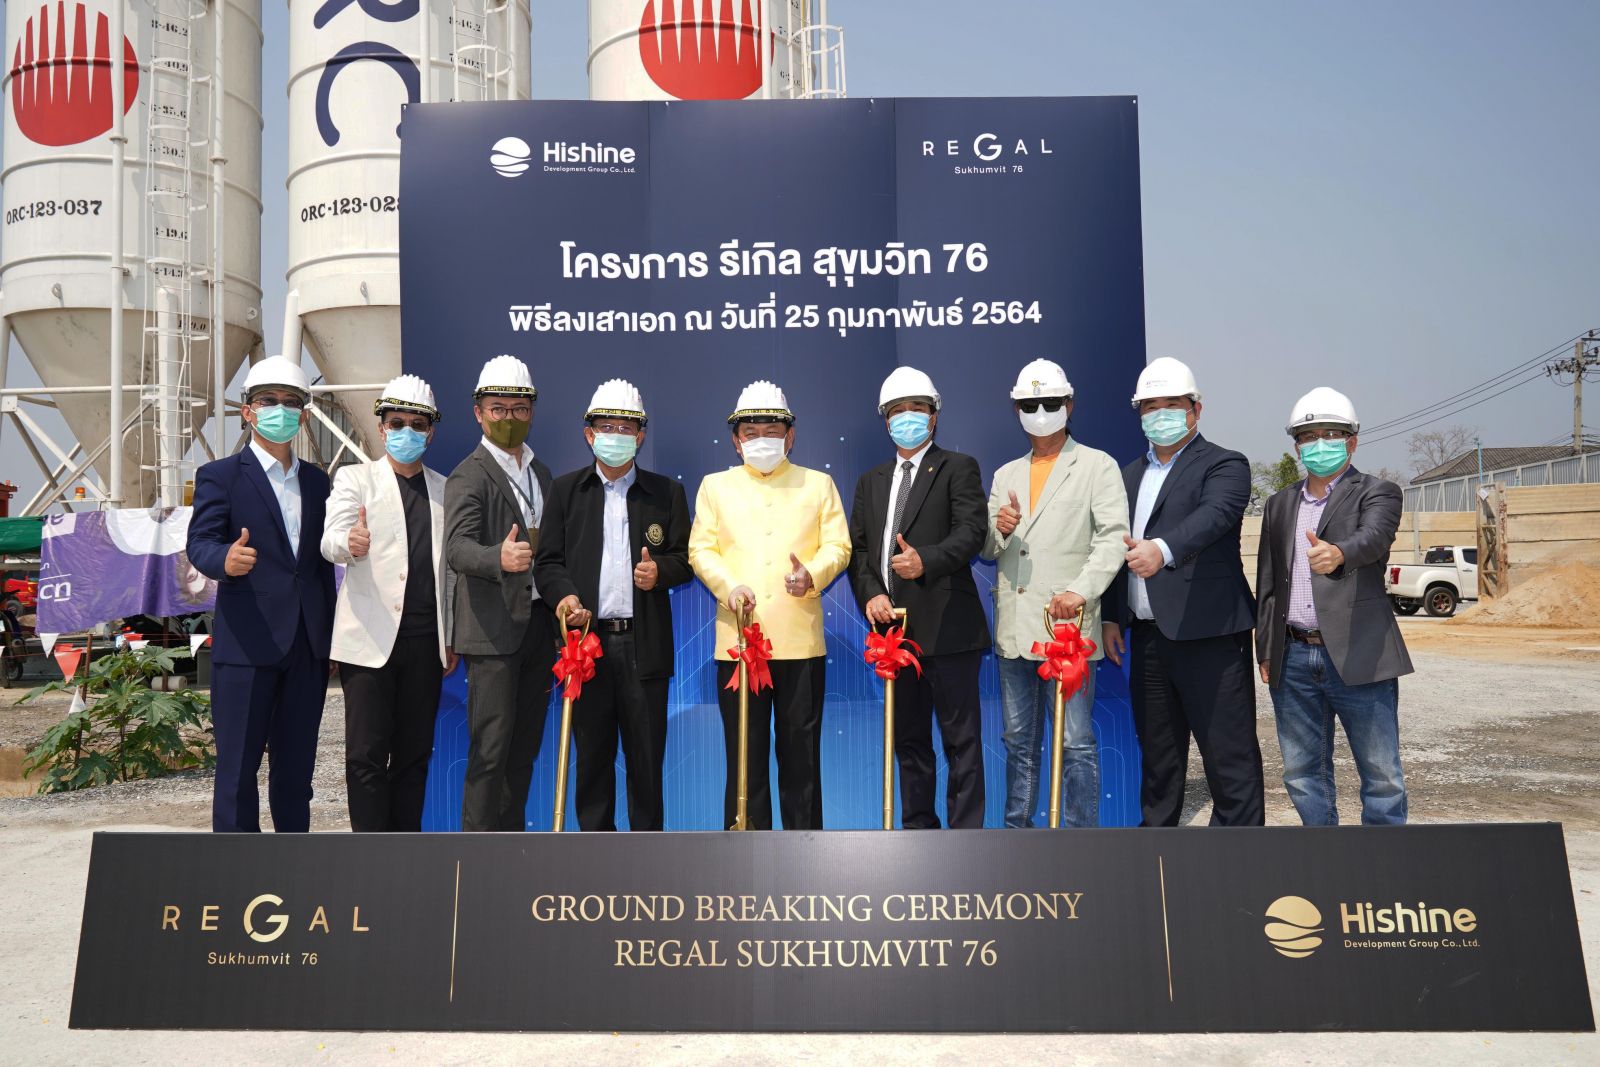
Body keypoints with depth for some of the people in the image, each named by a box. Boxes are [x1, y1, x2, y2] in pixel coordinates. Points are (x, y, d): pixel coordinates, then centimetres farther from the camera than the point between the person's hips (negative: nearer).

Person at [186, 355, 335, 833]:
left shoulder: (316, 480, 16)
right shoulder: (220, 475, 1)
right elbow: (199, 542, -10)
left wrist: (332, 634, 14)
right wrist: (225, 560, -34)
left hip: (308, 644, 5)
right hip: (245, 645, -5)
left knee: (297, 766, 12)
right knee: (238, 767, 0)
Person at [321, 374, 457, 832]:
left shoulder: (445, 490, 15)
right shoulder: (355, 478, 6)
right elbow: (330, 540, -10)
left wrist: (453, 638, 13)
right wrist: (349, 543, -34)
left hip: (425, 640, 3)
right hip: (370, 638, -3)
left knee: (414, 753, 8)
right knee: (366, 754, -3)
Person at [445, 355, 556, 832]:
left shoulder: (541, 473, 17)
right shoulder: (468, 476, -6)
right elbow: (457, 548, -21)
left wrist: (560, 615, 12)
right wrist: (500, 558, -41)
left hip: (539, 625, 7)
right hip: (493, 628, -7)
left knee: (525, 745, 12)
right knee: (490, 749, -5)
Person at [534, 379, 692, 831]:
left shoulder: (666, 492, 11)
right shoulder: (566, 489, 11)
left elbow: (684, 558, 9)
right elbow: (548, 560, 6)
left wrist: (661, 570, -12)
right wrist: (565, 594, -13)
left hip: (644, 643, 0)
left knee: (647, 755, 4)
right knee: (592, 754, 7)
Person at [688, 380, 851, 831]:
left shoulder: (818, 484, 13)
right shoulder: (715, 486, 14)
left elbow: (837, 547, 5)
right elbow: (701, 549, 5)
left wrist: (812, 574, -16)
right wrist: (728, 585, -14)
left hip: (801, 641, 0)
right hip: (737, 640, 0)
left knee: (801, 755, 5)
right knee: (744, 755, 4)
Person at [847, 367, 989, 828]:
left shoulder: (958, 468, 2)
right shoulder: (871, 482, 18)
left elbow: (972, 530, -11)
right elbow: (857, 547, 13)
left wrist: (926, 560, -27)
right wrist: (870, 593, -5)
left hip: (947, 629, -5)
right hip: (894, 628, 6)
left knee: (961, 739, -1)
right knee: (908, 741, 14)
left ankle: (965, 833, 5)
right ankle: (917, 828, 25)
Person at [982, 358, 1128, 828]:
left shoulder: (1097, 466, 3)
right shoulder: (1006, 475, 18)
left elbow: (1113, 537, -8)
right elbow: (987, 550, 17)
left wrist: (1081, 590, -21)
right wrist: (999, 531, -6)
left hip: (1067, 626, -5)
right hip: (1014, 630, 6)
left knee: (1076, 743, -3)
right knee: (1019, 741, 13)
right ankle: (1017, 829, 23)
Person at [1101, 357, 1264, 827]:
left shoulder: (1225, 465, -2)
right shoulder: (1130, 475, 18)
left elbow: (1214, 516, -23)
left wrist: (1163, 549, -41)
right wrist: (1110, 616, 11)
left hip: (1209, 634, -6)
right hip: (1147, 636, 7)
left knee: (1230, 758, -3)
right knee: (1157, 754, 15)